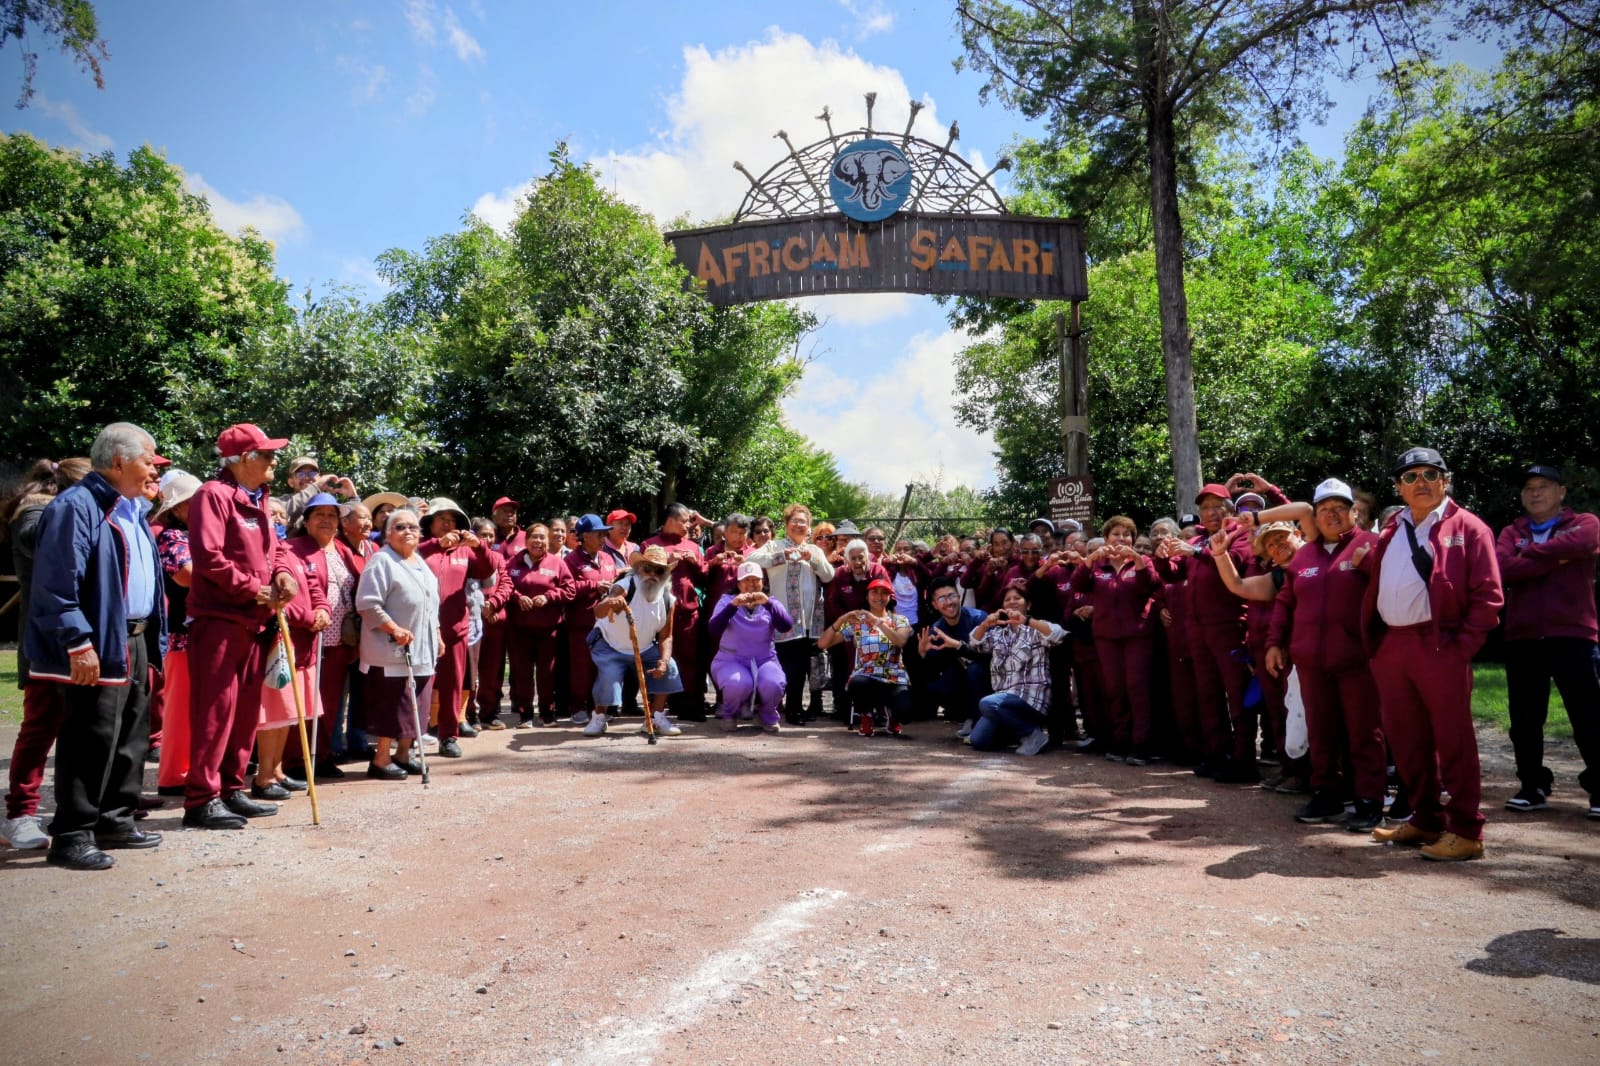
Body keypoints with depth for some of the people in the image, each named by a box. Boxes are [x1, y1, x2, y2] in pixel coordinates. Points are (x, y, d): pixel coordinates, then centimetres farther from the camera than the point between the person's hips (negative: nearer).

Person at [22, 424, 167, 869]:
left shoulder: (132, 511, 16)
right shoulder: (76, 507, -13)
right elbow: (56, 584, -19)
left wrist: (153, 638, 17)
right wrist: (78, 644, -22)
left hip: (135, 643, 9)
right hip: (98, 648, -9)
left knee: (130, 738, 15)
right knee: (91, 742, -5)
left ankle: (114, 821, 27)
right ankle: (71, 837, 5)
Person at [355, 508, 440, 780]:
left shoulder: (421, 563, 17)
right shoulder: (381, 562, -10)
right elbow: (368, 604, -18)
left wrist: (437, 634, 20)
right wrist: (394, 629, -23)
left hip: (422, 652, 8)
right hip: (392, 652, -8)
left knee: (415, 706, 11)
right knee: (393, 706, -5)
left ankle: (402, 755, 22)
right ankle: (380, 760, 5)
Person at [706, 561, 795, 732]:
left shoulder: (771, 604, 8)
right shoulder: (727, 601, 3)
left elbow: (786, 627, -12)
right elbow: (714, 629, -15)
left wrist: (767, 603, -26)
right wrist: (733, 605, -29)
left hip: (764, 660, 2)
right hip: (731, 660, -1)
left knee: (773, 685, -31)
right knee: (739, 684, -35)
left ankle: (767, 715, 4)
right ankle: (729, 715, 0)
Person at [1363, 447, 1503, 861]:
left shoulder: (1467, 528, 0)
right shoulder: (1391, 533, 18)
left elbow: (1488, 596, -6)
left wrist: (1462, 646, -11)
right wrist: (1374, 641, 8)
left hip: (1439, 645, -6)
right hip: (1390, 647, 6)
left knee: (1452, 739, -1)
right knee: (1404, 738, 12)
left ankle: (1465, 831, 8)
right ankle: (1426, 820, 24)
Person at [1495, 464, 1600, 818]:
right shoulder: (1511, 533, 13)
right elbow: (1502, 569, -7)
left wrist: (1527, 555, -6)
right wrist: (1553, 559, -12)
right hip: (1522, 638, 3)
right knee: (1525, 720, 8)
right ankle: (1533, 787, 20)